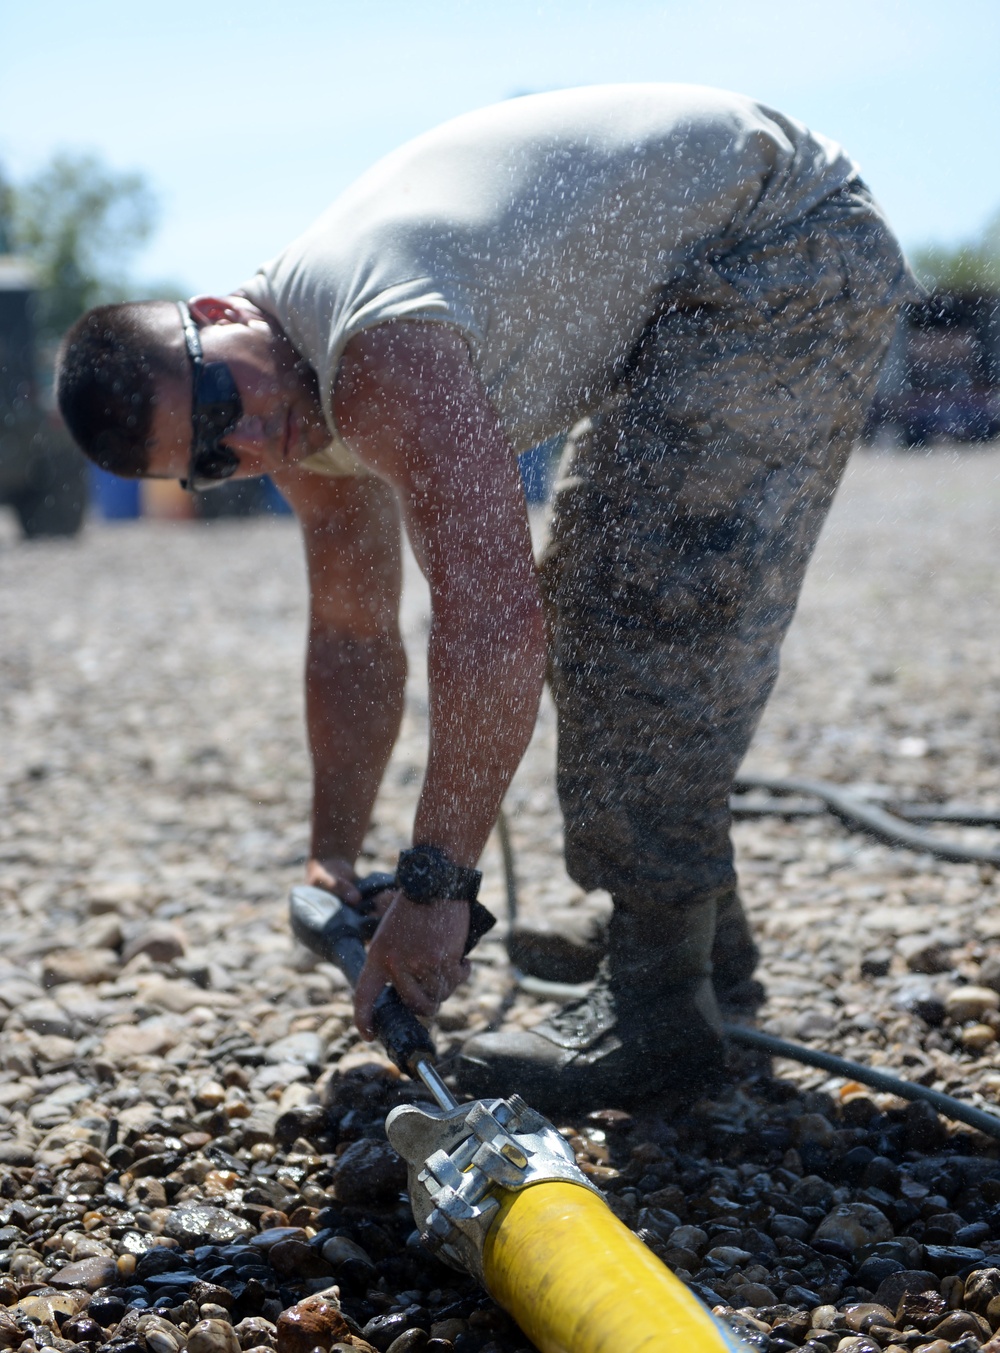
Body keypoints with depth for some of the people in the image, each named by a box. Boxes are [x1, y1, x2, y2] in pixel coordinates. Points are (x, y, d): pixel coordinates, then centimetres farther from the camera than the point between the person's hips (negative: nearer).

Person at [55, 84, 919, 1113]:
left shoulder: (383, 357, -32)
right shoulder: (309, 413, 0)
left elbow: (494, 623, -38)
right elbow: (352, 631, 9)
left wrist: (433, 884, -32)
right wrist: (332, 862, 6)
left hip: (785, 248, -10)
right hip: (680, 293, 10)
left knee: (649, 611, -17)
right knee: (591, 605, 15)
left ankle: (658, 1002, -11)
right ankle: (704, 933, 23)